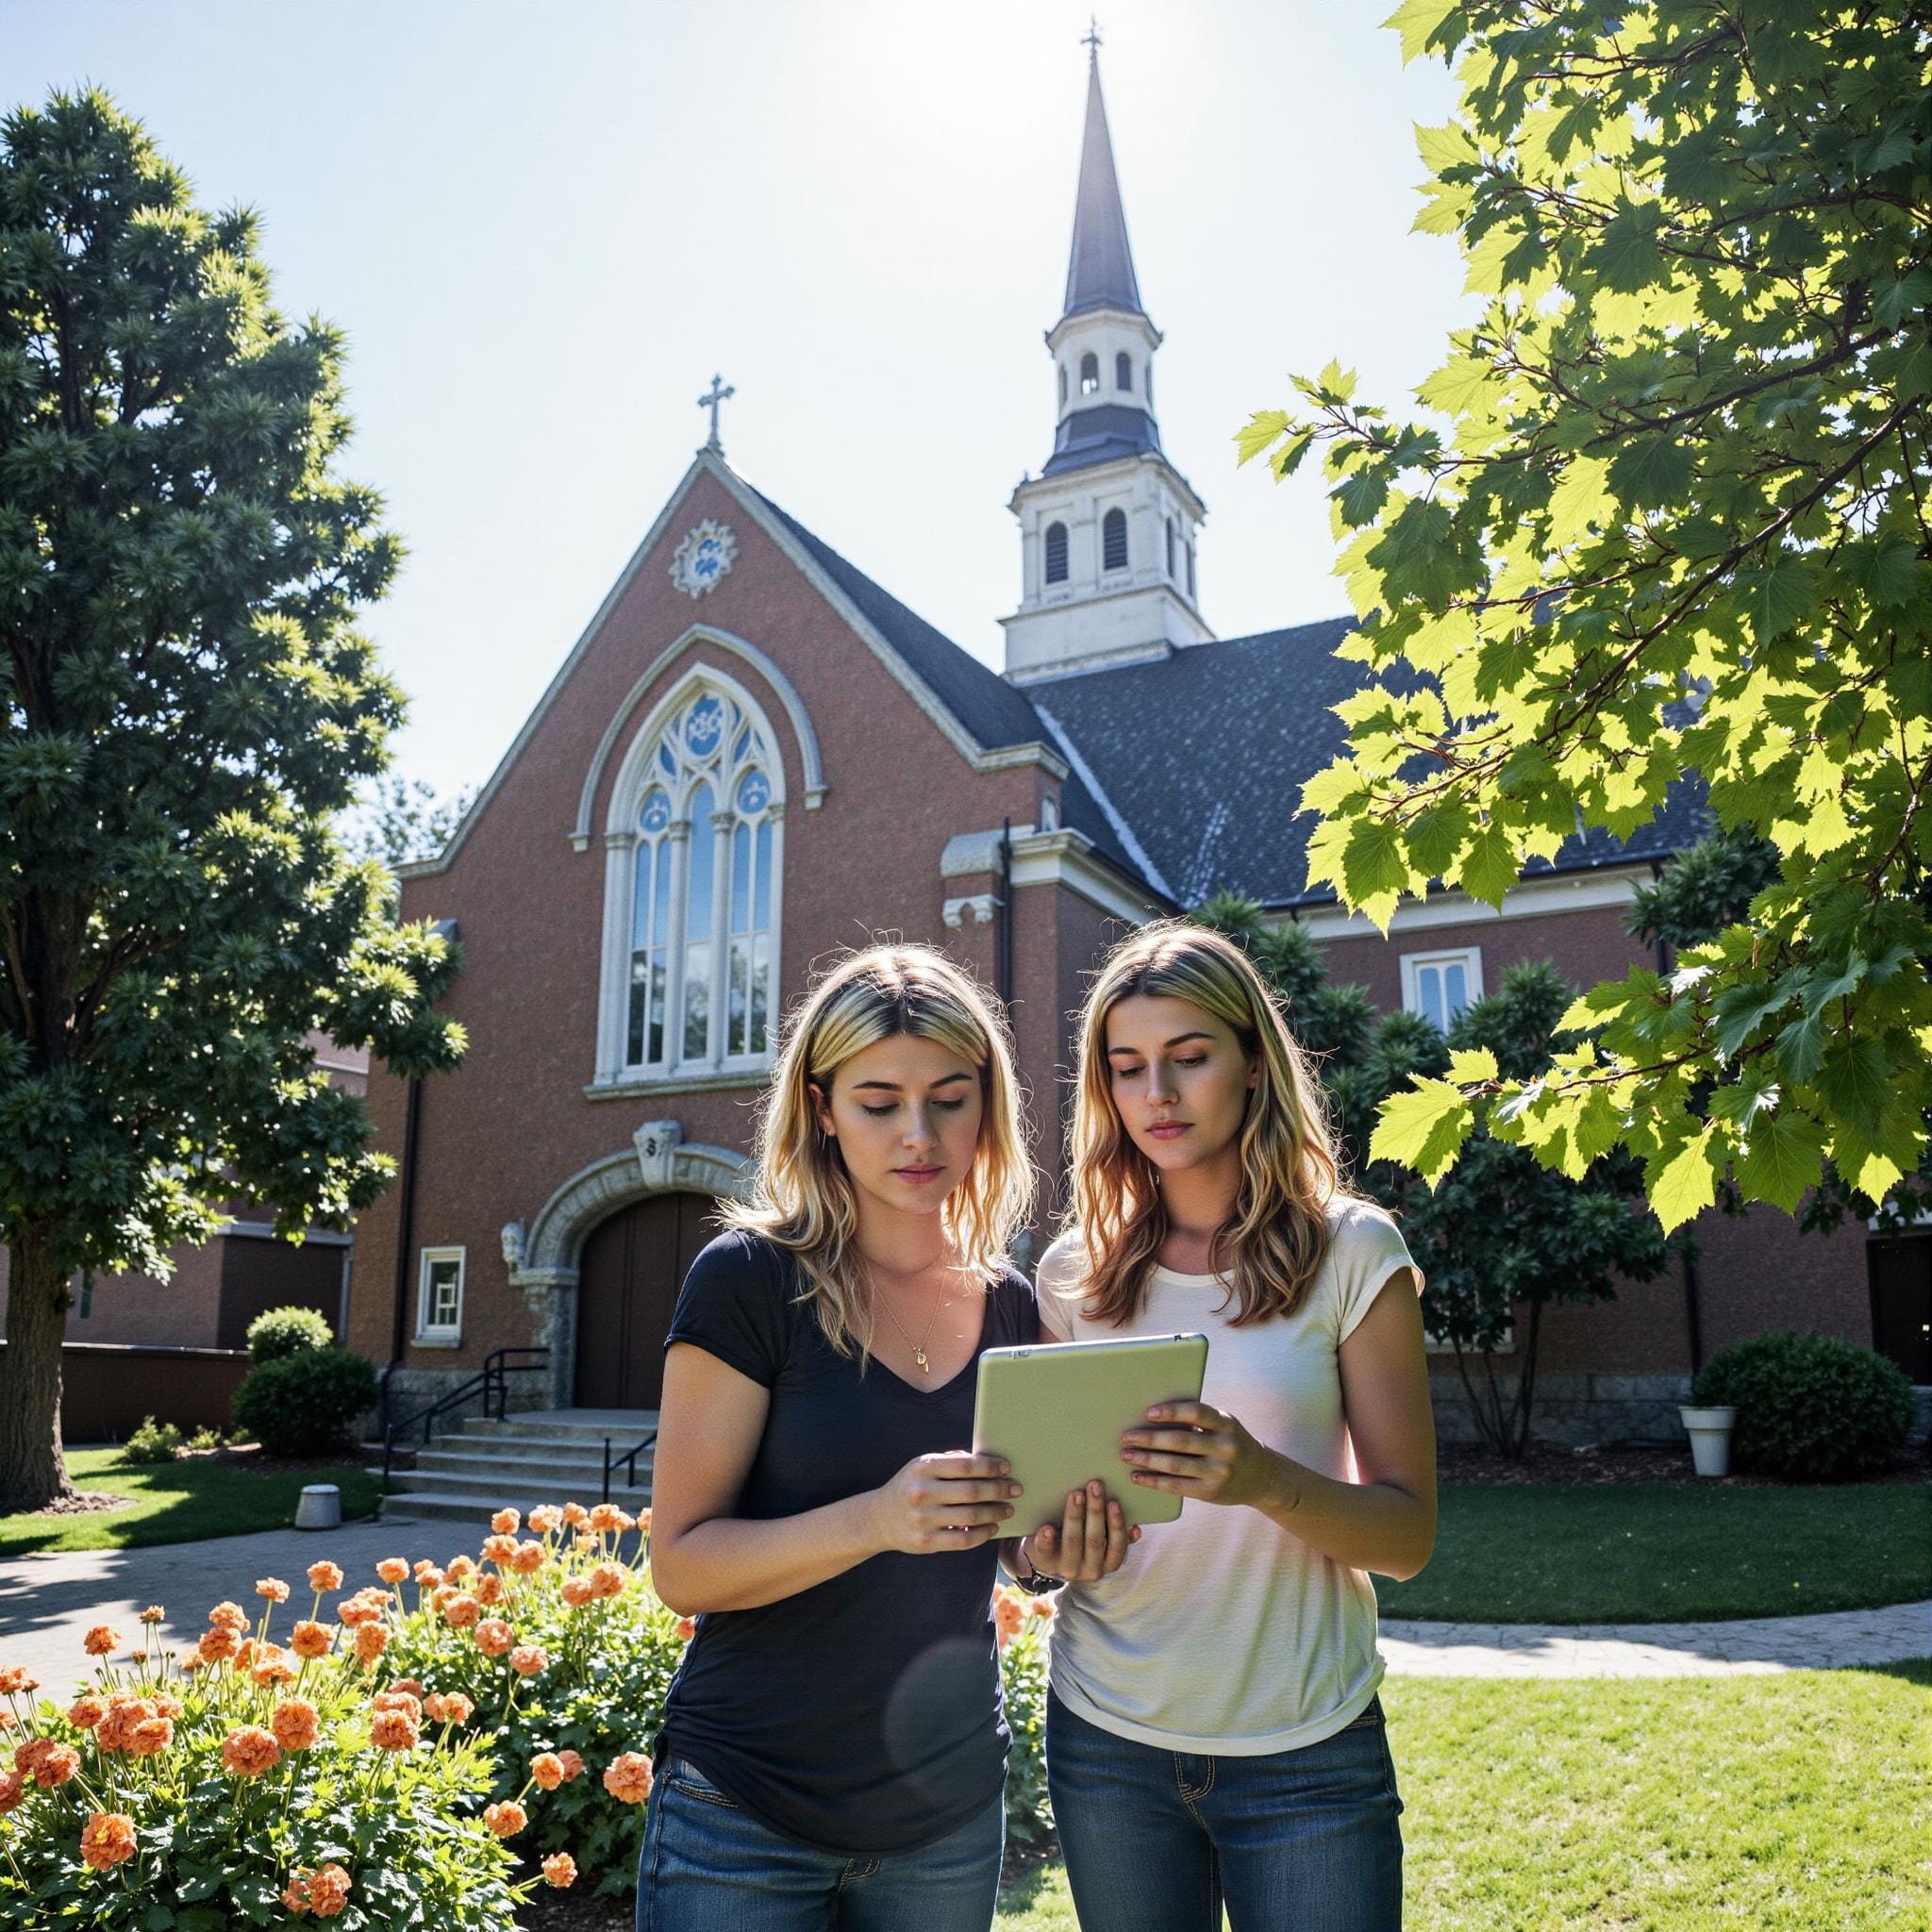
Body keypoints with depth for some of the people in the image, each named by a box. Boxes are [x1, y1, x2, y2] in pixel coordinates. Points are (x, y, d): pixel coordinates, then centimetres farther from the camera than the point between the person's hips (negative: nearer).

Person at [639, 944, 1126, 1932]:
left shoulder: (1011, 1304, 1)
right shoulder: (750, 1277, -12)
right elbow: (682, 1564, -14)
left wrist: (1068, 1538, -9)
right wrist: (877, 1518, -29)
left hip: (951, 1806, 4)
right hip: (749, 1809, -4)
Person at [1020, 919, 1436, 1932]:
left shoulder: (1350, 1251, -6)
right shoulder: (1075, 1272, 1)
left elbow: (1408, 1534, -7)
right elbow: (1034, 1521, 9)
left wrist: (1264, 1479, -26)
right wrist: (1046, 1540, -14)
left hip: (1304, 1747, -2)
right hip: (1109, 1735, 2)